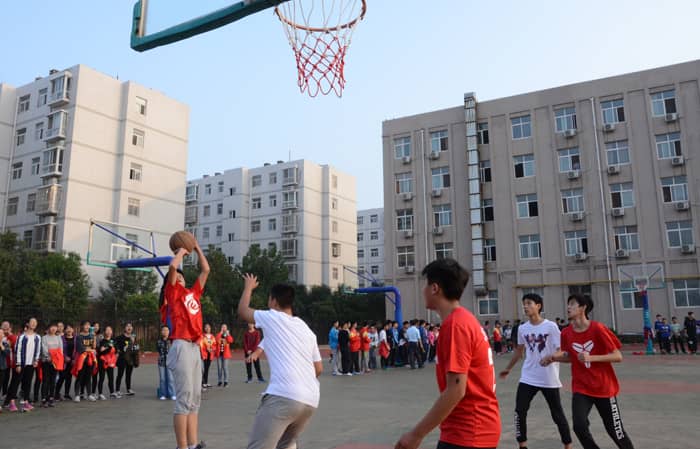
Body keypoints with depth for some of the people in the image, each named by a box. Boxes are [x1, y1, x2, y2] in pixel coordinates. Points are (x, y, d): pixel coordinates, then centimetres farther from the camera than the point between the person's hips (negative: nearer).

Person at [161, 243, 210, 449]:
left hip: (195, 347, 7)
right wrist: (181, 251, 5)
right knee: (184, 398, -9)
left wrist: (197, 248, 27)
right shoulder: (172, 292, 4)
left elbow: (206, 270, 26)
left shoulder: (193, 293, 20)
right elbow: (172, 266, -12)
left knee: (195, 399, 7)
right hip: (182, 347, -7)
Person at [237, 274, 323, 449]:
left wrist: (248, 286, 39)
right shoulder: (306, 329, 22)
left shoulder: (272, 318, 7)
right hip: (311, 400, 7)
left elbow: (242, 310, 23)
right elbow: (319, 369, 23)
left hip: (283, 396, -7)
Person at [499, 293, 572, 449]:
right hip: (528, 378, 4)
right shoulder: (522, 328, 3)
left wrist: (551, 357, -33)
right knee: (520, 411, -3)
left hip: (549, 379, -3)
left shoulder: (551, 326, -10)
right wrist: (508, 369, 25)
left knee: (557, 414, 8)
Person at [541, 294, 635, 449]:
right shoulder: (566, 333, -5)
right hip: (581, 388, 3)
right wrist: (553, 357, -6)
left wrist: (591, 357, -28)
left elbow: (618, 356, -17)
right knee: (579, 426, -15)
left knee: (615, 430, 10)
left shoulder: (598, 329, -18)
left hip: (604, 387, -3)